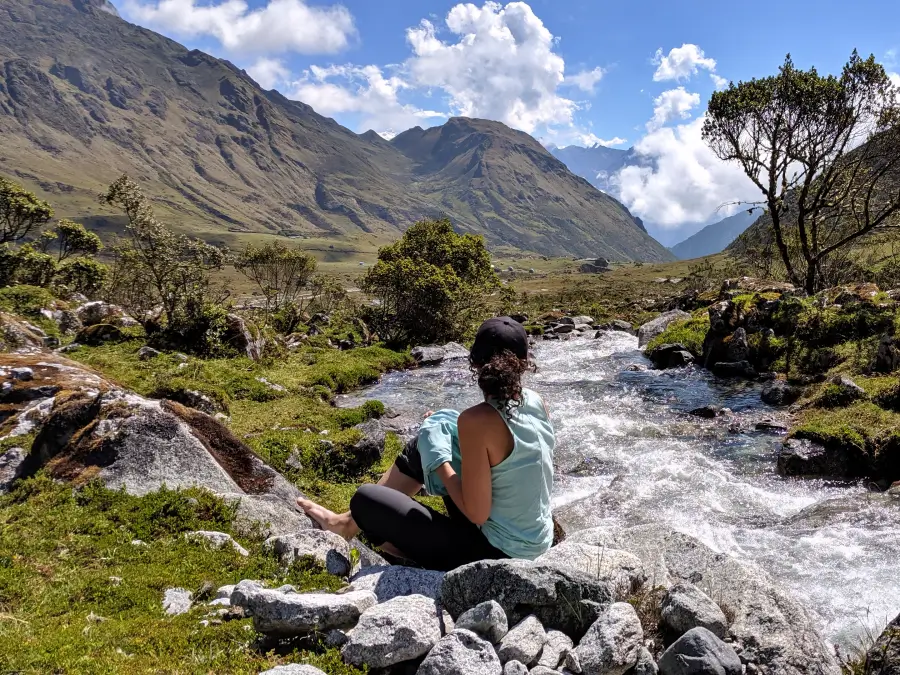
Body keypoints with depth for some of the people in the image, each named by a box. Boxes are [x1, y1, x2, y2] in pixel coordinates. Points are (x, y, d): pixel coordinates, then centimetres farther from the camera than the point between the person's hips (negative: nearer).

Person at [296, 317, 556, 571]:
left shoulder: (477, 420, -27)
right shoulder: (535, 402, -5)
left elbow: (477, 513, -24)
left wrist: (439, 460, -11)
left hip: (496, 552, -7)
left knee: (366, 500, -2)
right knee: (421, 448, 17)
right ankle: (354, 521, 32)